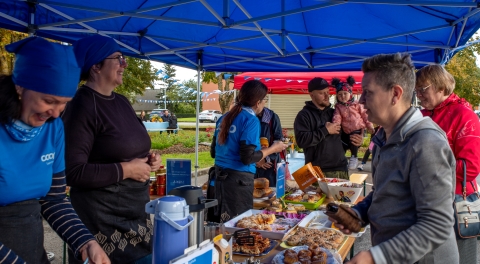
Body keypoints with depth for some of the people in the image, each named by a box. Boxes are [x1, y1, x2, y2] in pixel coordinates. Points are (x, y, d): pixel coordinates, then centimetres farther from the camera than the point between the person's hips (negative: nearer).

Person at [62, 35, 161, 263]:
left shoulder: (121, 102, 10)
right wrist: (125, 170, -19)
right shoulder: (82, 107, -16)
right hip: (102, 215, -8)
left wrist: (148, 159, 2)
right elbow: (73, 172, -22)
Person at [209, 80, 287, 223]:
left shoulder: (224, 118, 10)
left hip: (220, 175, 8)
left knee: (221, 221, 13)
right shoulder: (251, 120, -12)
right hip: (239, 178, -8)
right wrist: (272, 149, -4)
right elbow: (247, 158, -18)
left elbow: (214, 152, 17)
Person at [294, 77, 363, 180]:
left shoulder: (334, 113, 16)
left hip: (341, 170, 6)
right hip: (318, 172, -6)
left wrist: (354, 141, 3)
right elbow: (301, 140, -18)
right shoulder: (304, 115, -3)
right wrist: (325, 130, -14)